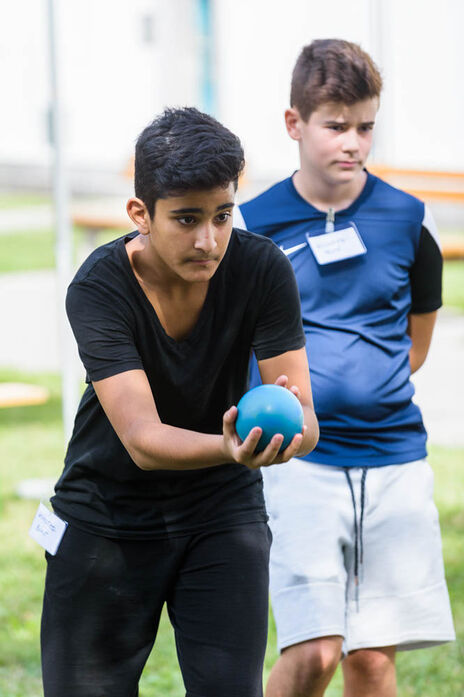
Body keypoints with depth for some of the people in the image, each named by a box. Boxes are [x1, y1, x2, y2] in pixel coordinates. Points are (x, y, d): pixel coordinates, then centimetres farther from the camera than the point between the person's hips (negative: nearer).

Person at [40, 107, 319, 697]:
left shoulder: (262, 269, -16)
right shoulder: (98, 288, -23)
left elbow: (305, 422, -19)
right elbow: (141, 437, -32)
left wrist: (286, 428, -44)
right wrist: (229, 447, -52)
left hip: (224, 510, 1)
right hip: (106, 516, -1)